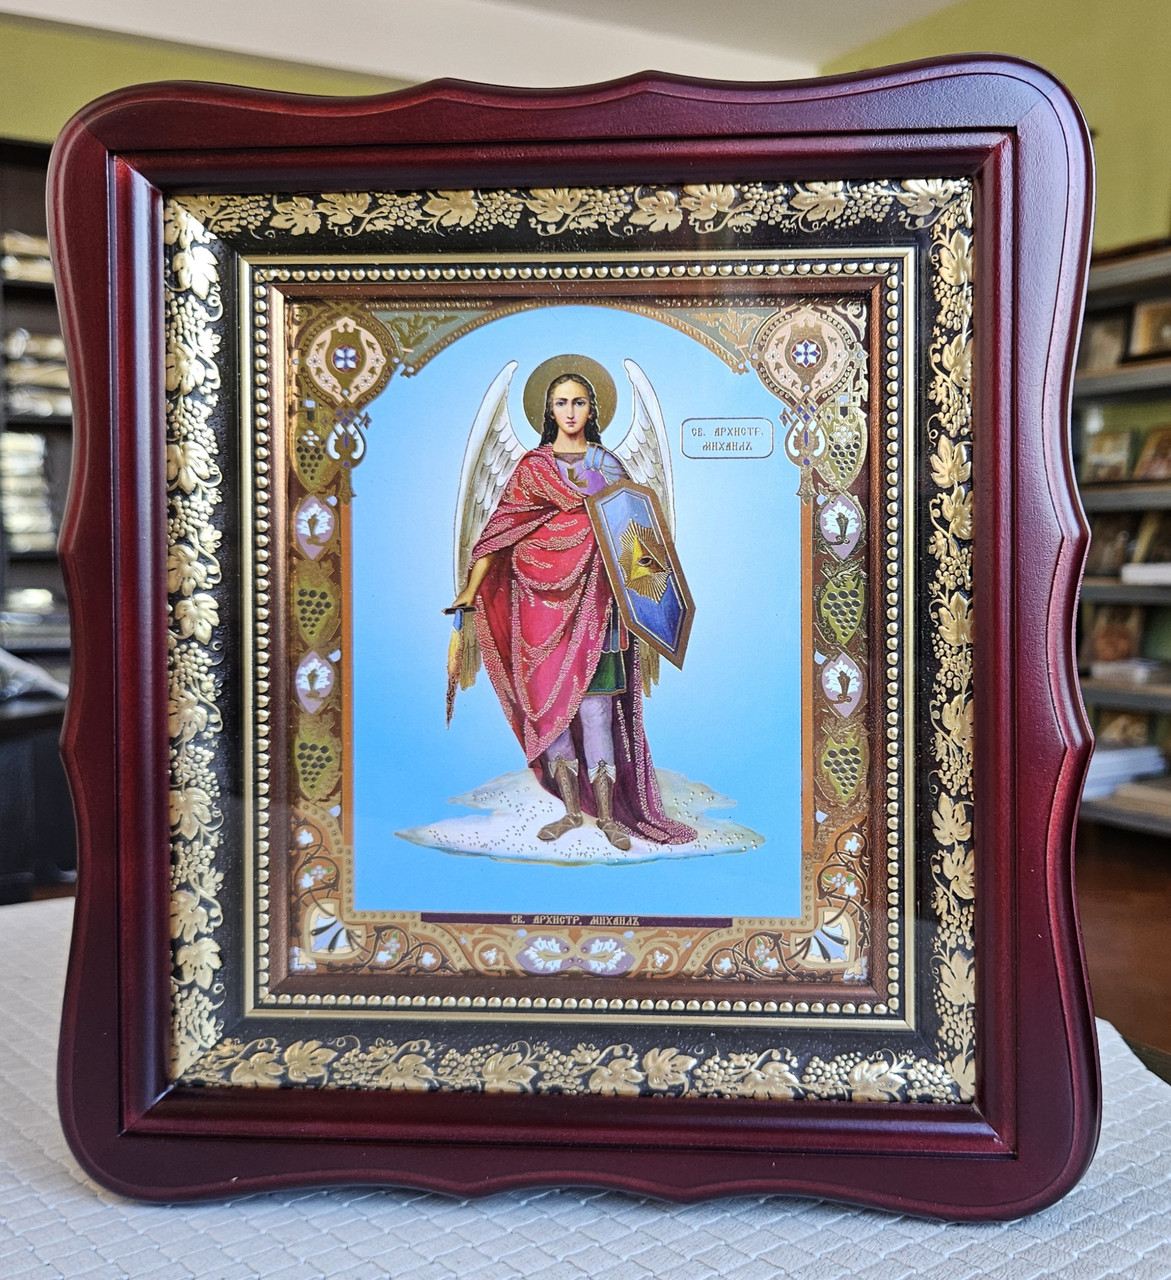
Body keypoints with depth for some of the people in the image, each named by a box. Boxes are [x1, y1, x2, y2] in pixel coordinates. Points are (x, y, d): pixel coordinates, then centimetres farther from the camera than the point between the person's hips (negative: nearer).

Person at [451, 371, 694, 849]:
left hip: (592, 598, -1)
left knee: (593, 704, -6)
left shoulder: (609, 464, 12)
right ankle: (572, 809, 12)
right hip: (542, 597, 1)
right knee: (547, 700, 1)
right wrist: (471, 590, -6)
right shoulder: (533, 466, 9)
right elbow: (500, 527, 3)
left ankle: (607, 812, 2)